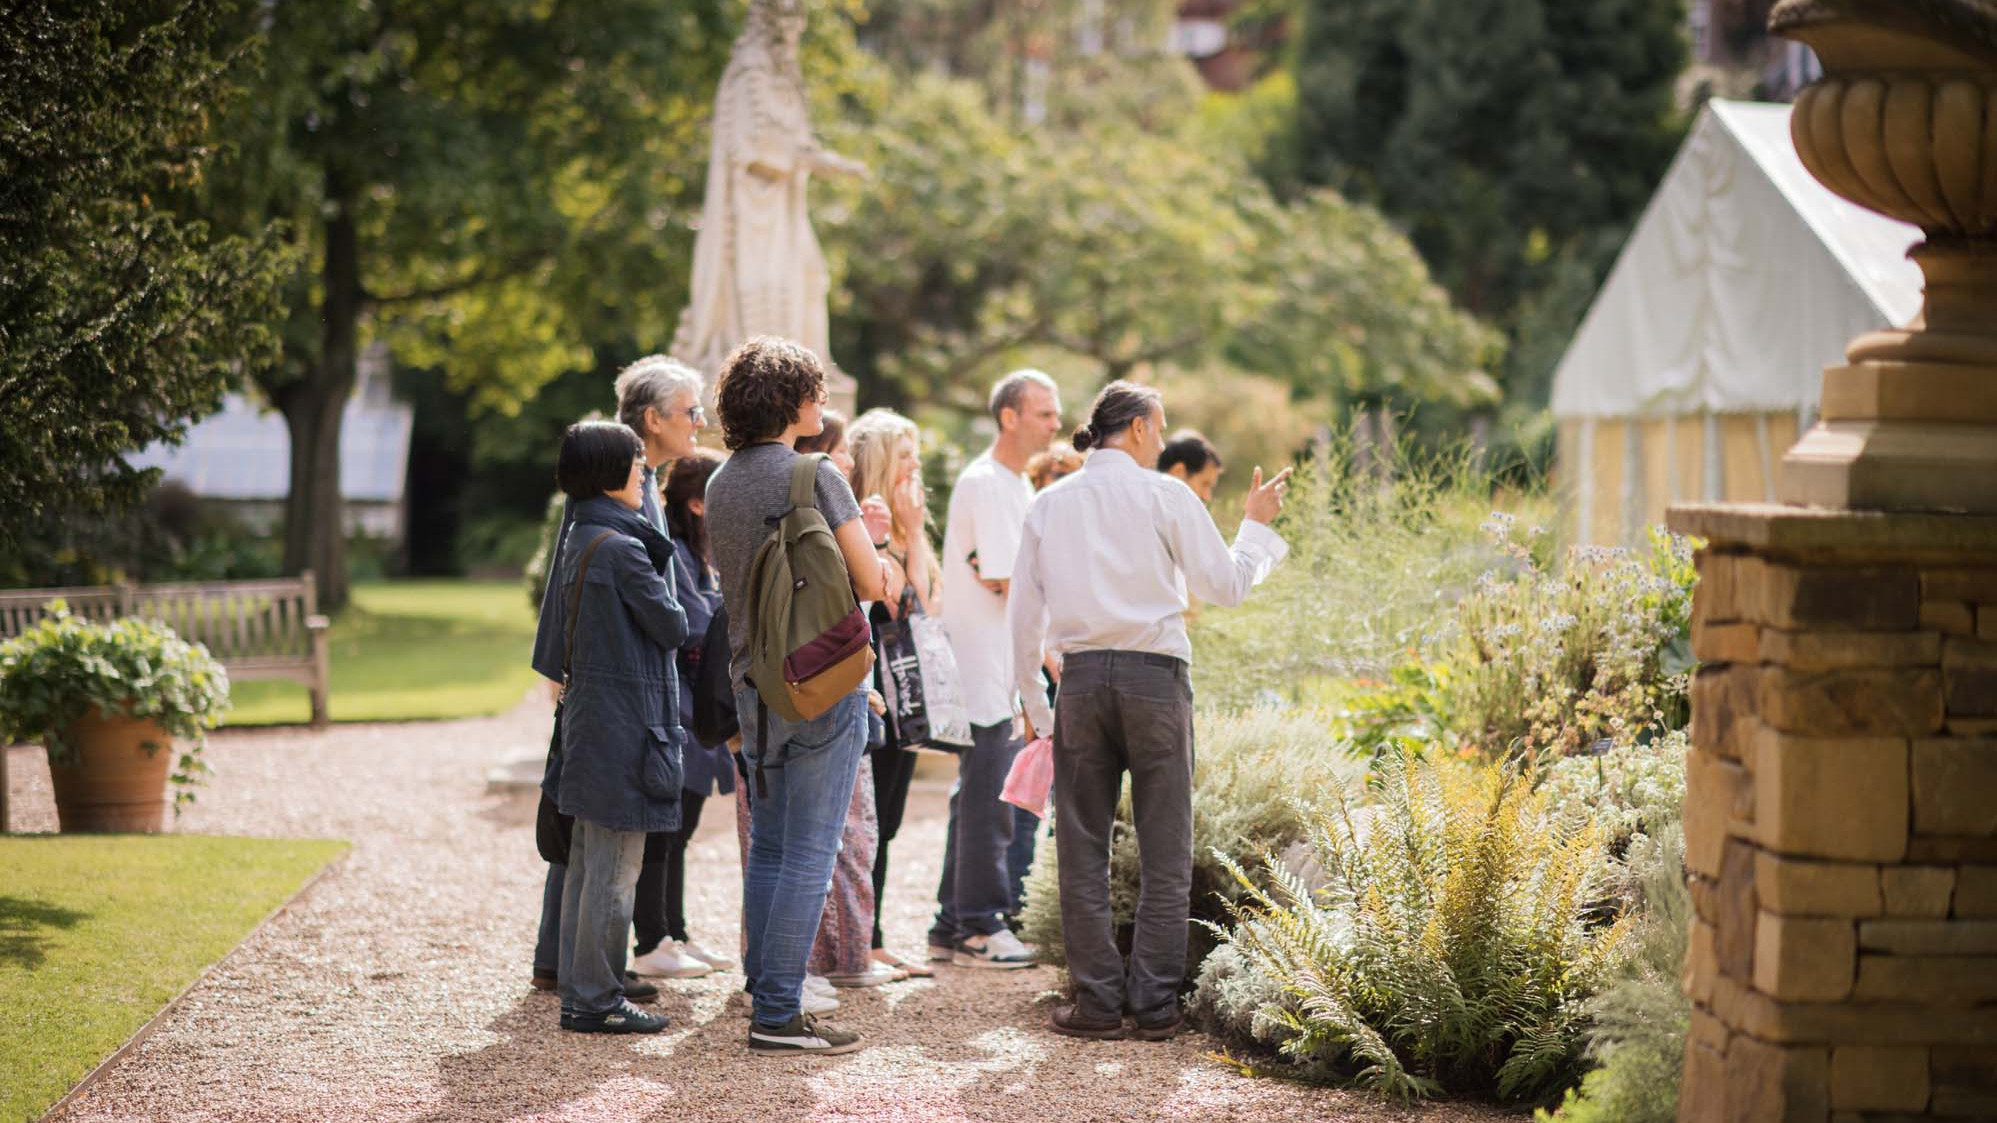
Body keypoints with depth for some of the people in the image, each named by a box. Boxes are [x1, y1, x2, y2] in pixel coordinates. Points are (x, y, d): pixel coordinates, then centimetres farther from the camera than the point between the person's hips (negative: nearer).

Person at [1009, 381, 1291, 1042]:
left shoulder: (1049, 504, 10)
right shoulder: (1165, 495, -1)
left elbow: (1024, 613, 11)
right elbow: (1226, 585, 1)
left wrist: (1032, 700, 19)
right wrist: (1256, 526, 17)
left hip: (1081, 677, 3)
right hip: (1154, 674, -3)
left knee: (1084, 848, 6)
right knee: (1164, 851, 3)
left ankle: (1097, 1000, 5)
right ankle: (1155, 1004, 1)